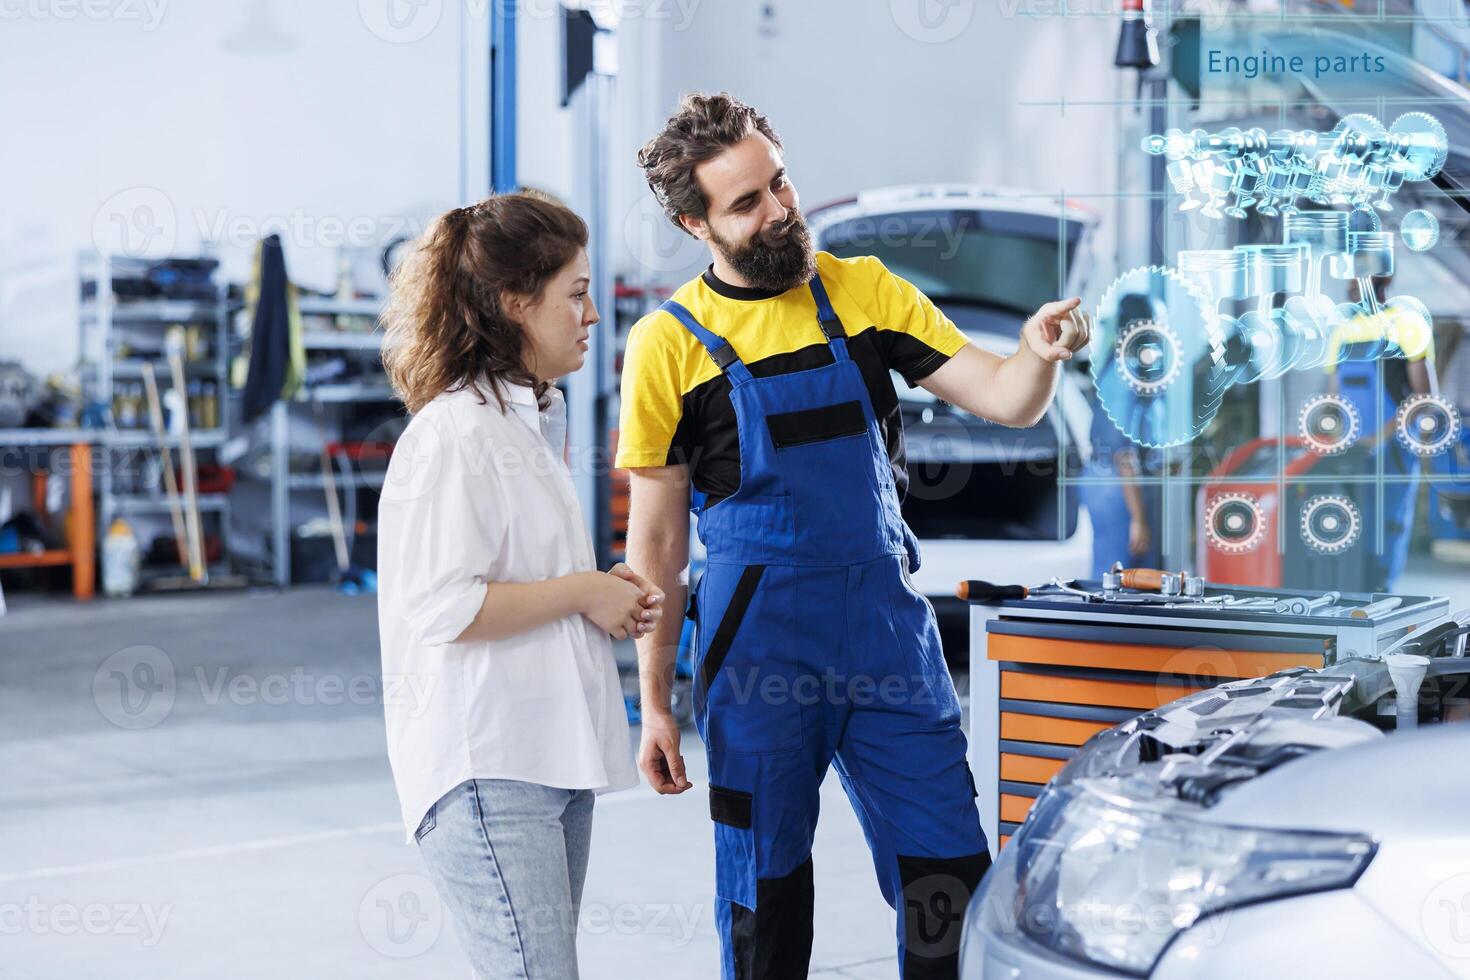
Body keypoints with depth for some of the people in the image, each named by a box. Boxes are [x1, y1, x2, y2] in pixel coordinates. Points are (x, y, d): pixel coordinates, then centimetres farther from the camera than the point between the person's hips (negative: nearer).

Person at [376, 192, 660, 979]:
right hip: (485, 767, -10)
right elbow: (443, 607, -21)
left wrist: (604, 594, 9)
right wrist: (583, 593, -12)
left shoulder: (533, 421, 18)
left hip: (551, 755, 10)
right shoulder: (455, 432, -13)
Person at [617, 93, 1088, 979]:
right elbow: (656, 540, 0)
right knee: (764, 887, 7)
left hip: (888, 622, 2)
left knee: (950, 869, 2)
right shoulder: (668, 345, -3)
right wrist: (656, 704, -2)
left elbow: (1006, 401, 1)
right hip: (758, 633, -2)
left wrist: (1038, 355, -23)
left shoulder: (864, 291, 5)